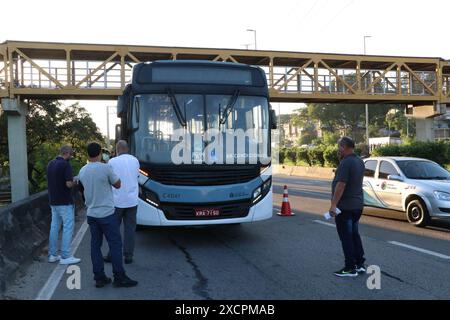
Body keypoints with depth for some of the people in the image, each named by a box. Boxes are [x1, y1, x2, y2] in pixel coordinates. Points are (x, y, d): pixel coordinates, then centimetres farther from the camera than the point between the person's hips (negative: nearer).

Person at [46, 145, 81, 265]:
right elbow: (69, 184, -22)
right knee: (68, 227, -2)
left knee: (54, 227, 13)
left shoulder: (50, 164, 9)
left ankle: (52, 255, 17)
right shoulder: (65, 164, -16)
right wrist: (74, 182, 0)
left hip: (53, 201, 8)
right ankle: (65, 256, -2)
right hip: (65, 202, -8)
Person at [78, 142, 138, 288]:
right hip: (107, 214, -6)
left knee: (95, 245, 9)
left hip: (91, 214, 6)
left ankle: (99, 277, 13)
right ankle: (119, 277, 6)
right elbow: (117, 184, -2)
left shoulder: (82, 171, 4)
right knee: (115, 245, 2)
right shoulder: (105, 168, -15)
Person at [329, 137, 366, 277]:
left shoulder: (345, 163, -20)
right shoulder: (359, 161, 10)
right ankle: (360, 264, 23)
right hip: (358, 204, 9)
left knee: (346, 237, -1)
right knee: (354, 234, 17)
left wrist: (333, 204, -22)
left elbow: (341, 185, -24)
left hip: (345, 206, -9)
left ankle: (350, 268, 5)